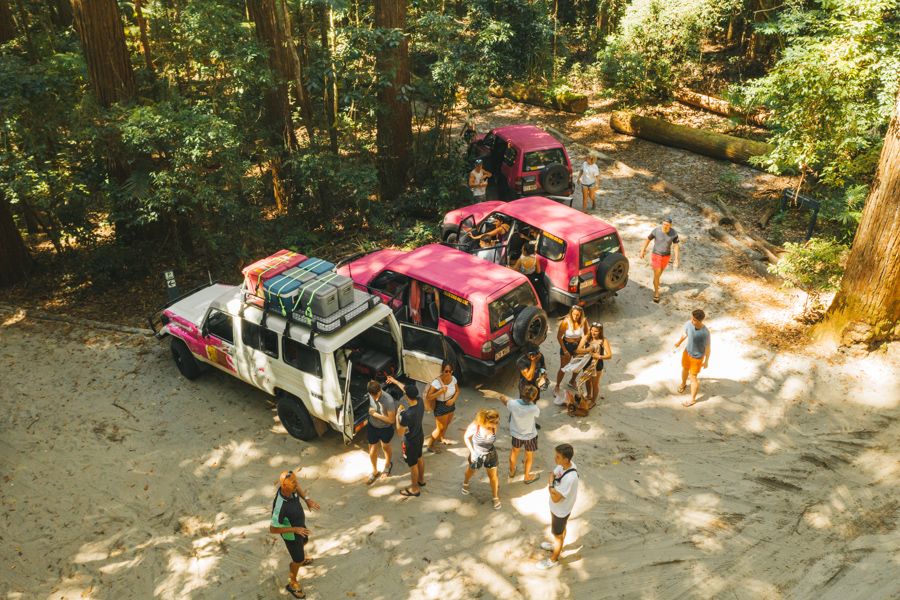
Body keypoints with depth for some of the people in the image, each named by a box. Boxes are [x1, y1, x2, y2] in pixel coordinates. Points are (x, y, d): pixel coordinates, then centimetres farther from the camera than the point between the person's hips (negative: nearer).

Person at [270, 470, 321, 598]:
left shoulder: (289, 487, -29)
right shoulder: (280, 507, -48)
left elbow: (296, 486, -1)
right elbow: (272, 529, -33)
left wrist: (307, 498, -11)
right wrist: (295, 529, -34)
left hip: (299, 525, 7)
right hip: (291, 534, -7)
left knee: (304, 541, 36)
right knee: (299, 560, 16)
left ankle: (296, 560, 69)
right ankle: (292, 583, 47)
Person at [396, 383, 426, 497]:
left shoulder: (407, 414, -41)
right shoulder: (420, 401, -19)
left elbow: (399, 429, -23)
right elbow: (407, 389, -1)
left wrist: (398, 413, -12)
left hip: (410, 442, -7)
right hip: (420, 436, 7)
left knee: (413, 465, 16)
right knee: (419, 458, 30)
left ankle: (415, 489, 37)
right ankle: (421, 479, 54)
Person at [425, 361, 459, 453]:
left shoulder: (453, 379, -12)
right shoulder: (437, 382, -30)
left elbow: (457, 391, 4)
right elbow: (428, 397, -28)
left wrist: (453, 399, -14)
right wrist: (440, 391, -38)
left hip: (450, 405, 6)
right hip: (440, 407, -6)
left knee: (446, 425, 27)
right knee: (440, 428, 5)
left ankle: (441, 438, 54)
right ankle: (430, 445, 25)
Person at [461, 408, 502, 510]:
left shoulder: (494, 427, -26)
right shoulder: (474, 426, -34)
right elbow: (466, 437, -15)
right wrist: (472, 452, -14)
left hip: (490, 454, 1)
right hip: (476, 454, -1)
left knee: (493, 476, 16)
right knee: (471, 471, 28)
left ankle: (496, 497, 39)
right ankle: (465, 483, 61)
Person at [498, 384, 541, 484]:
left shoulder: (513, 404, -29)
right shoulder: (534, 409, -36)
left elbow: (502, 397, -9)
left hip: (516, 433, 3)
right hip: (530, 436, -2)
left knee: (514, 451, 32)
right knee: (529, 456, 25)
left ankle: (512, 471, 54)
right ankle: (527, 477, 46)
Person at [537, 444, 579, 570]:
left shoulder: (570, 478, -42)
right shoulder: (563, 465, -16)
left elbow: (555, 498, -34)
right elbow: (552, 474, 2)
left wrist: (550, 487, -21)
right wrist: (552, 486, -12)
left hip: (561, 510, -7)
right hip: (558, 507, 7)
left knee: (558, 534, 17)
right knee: (561, 529, 32)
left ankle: (553, 559, 39)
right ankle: (557, 546, 58)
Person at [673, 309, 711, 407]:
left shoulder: (705, 333, -36)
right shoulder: (688, 324, -22)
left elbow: (708, 347, -19)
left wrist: (706, 361, -7)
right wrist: (678, 343, 16)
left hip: (697, 357, -5)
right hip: (687, 352, 5)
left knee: (693, 377, 11)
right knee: (685, 369, 29)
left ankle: (692, 399, 34)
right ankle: (683, 384, 61)